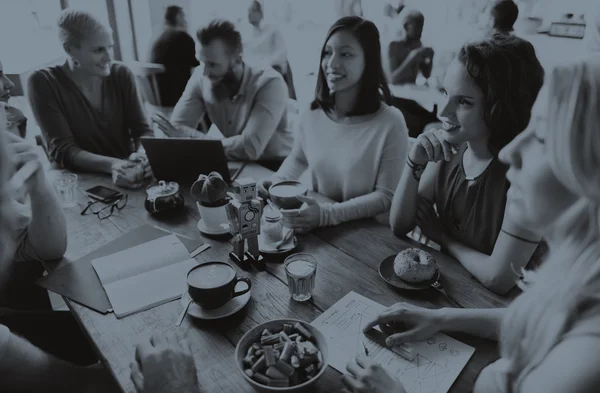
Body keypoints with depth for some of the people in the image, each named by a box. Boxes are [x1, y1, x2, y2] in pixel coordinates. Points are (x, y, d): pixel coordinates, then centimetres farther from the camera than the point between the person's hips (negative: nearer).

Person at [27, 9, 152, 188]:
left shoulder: (121, 75, 0)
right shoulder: (43, 83, -9)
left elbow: (142, 129, -3)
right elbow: (62, 150, -15)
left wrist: (143, 154, -26)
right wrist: (111, 165, -33)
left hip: (126, 176, 3)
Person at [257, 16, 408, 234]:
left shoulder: (390, 123, -17)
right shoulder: (312, 113, -3)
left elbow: (386, 196, -13)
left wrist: (328, 214, -24)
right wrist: (275, 182, -3)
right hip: (312, 223, 3)